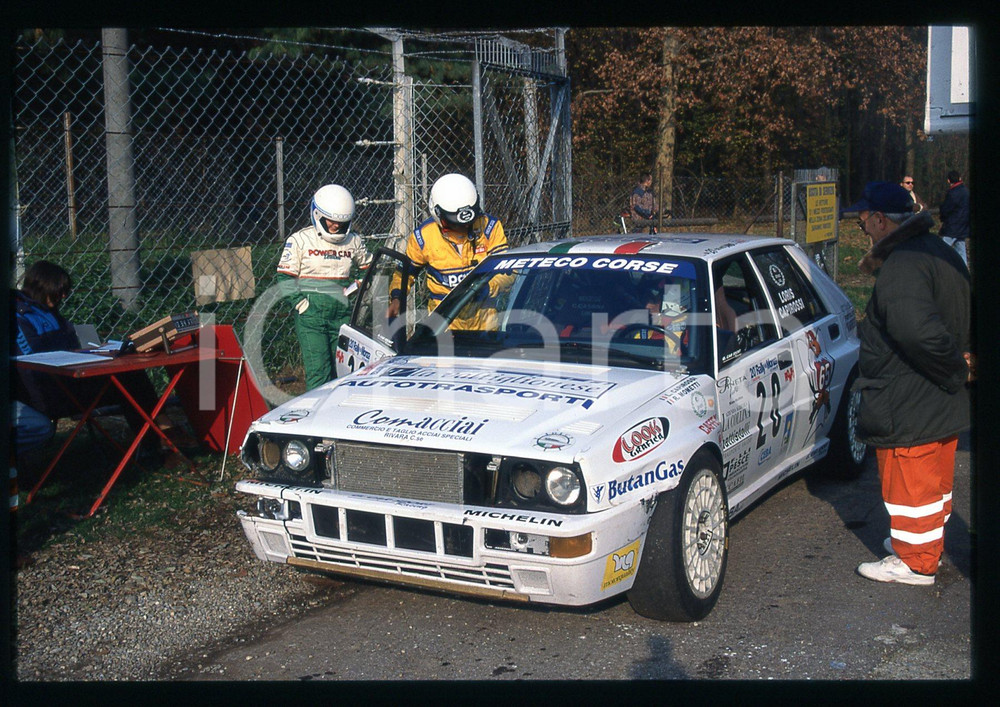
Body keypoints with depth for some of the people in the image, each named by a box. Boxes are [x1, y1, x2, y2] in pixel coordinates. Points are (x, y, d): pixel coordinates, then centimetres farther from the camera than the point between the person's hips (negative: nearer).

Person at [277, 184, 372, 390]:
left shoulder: (354, 242, 10)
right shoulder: (300, 240, -1)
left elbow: (367, 268, 27)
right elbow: (285, 278, 0)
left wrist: (357, 284, 9)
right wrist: (299, 302, -10)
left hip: (342, 315, 4)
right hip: (310, 314, -4)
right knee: (318, 372, -11)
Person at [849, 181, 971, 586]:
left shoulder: (901, 265, -24)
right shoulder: (941, 253, 10)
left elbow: (916, 329, -37)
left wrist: (954, 367, -24)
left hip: (909, 408, -10)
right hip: (946, 402, 10)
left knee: (909, 482, 3)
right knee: (935, 479, 22)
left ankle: (914, 563, 14)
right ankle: (929, 544, 38)